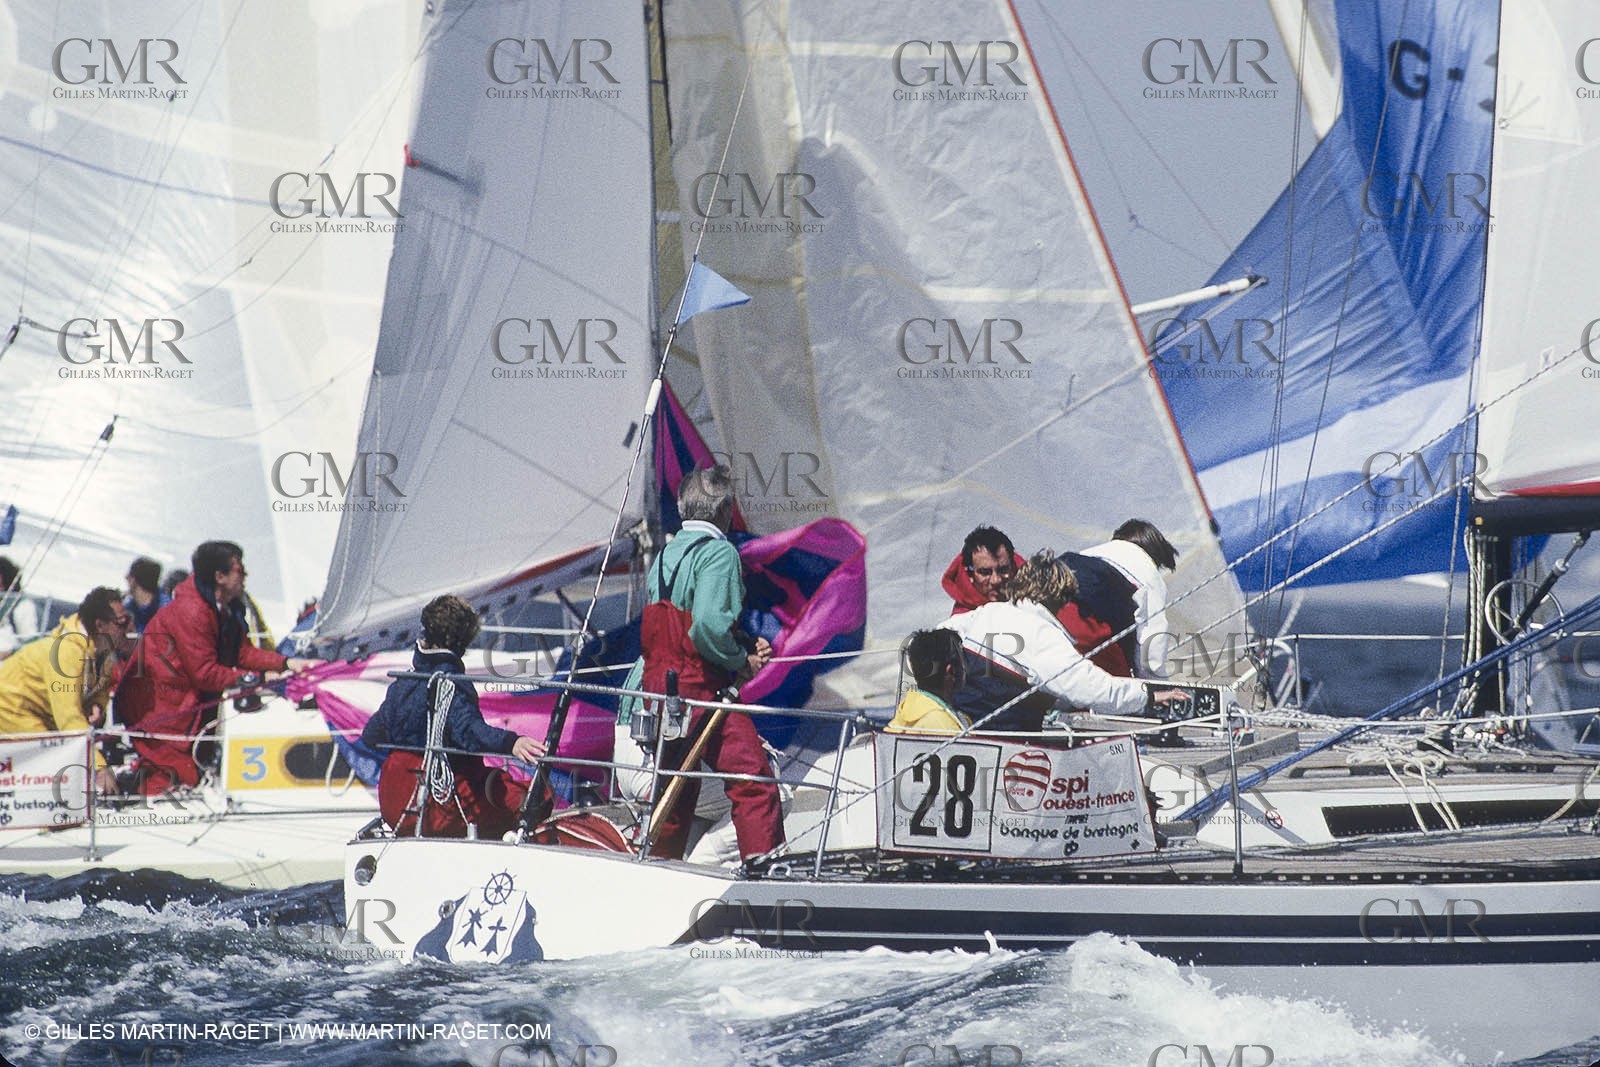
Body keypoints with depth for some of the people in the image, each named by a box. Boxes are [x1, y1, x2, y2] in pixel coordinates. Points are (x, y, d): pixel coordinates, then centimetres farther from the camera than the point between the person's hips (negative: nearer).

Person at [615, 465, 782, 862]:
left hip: (657, 681, 8)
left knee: (674, 790, 17)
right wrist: (743, 662, -8)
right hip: (702, 688, -8)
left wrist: (746, 646, 12)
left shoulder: (664, 555, 17)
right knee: (753, 783, -9)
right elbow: (709, 623, -24)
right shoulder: (719, 552, -10)